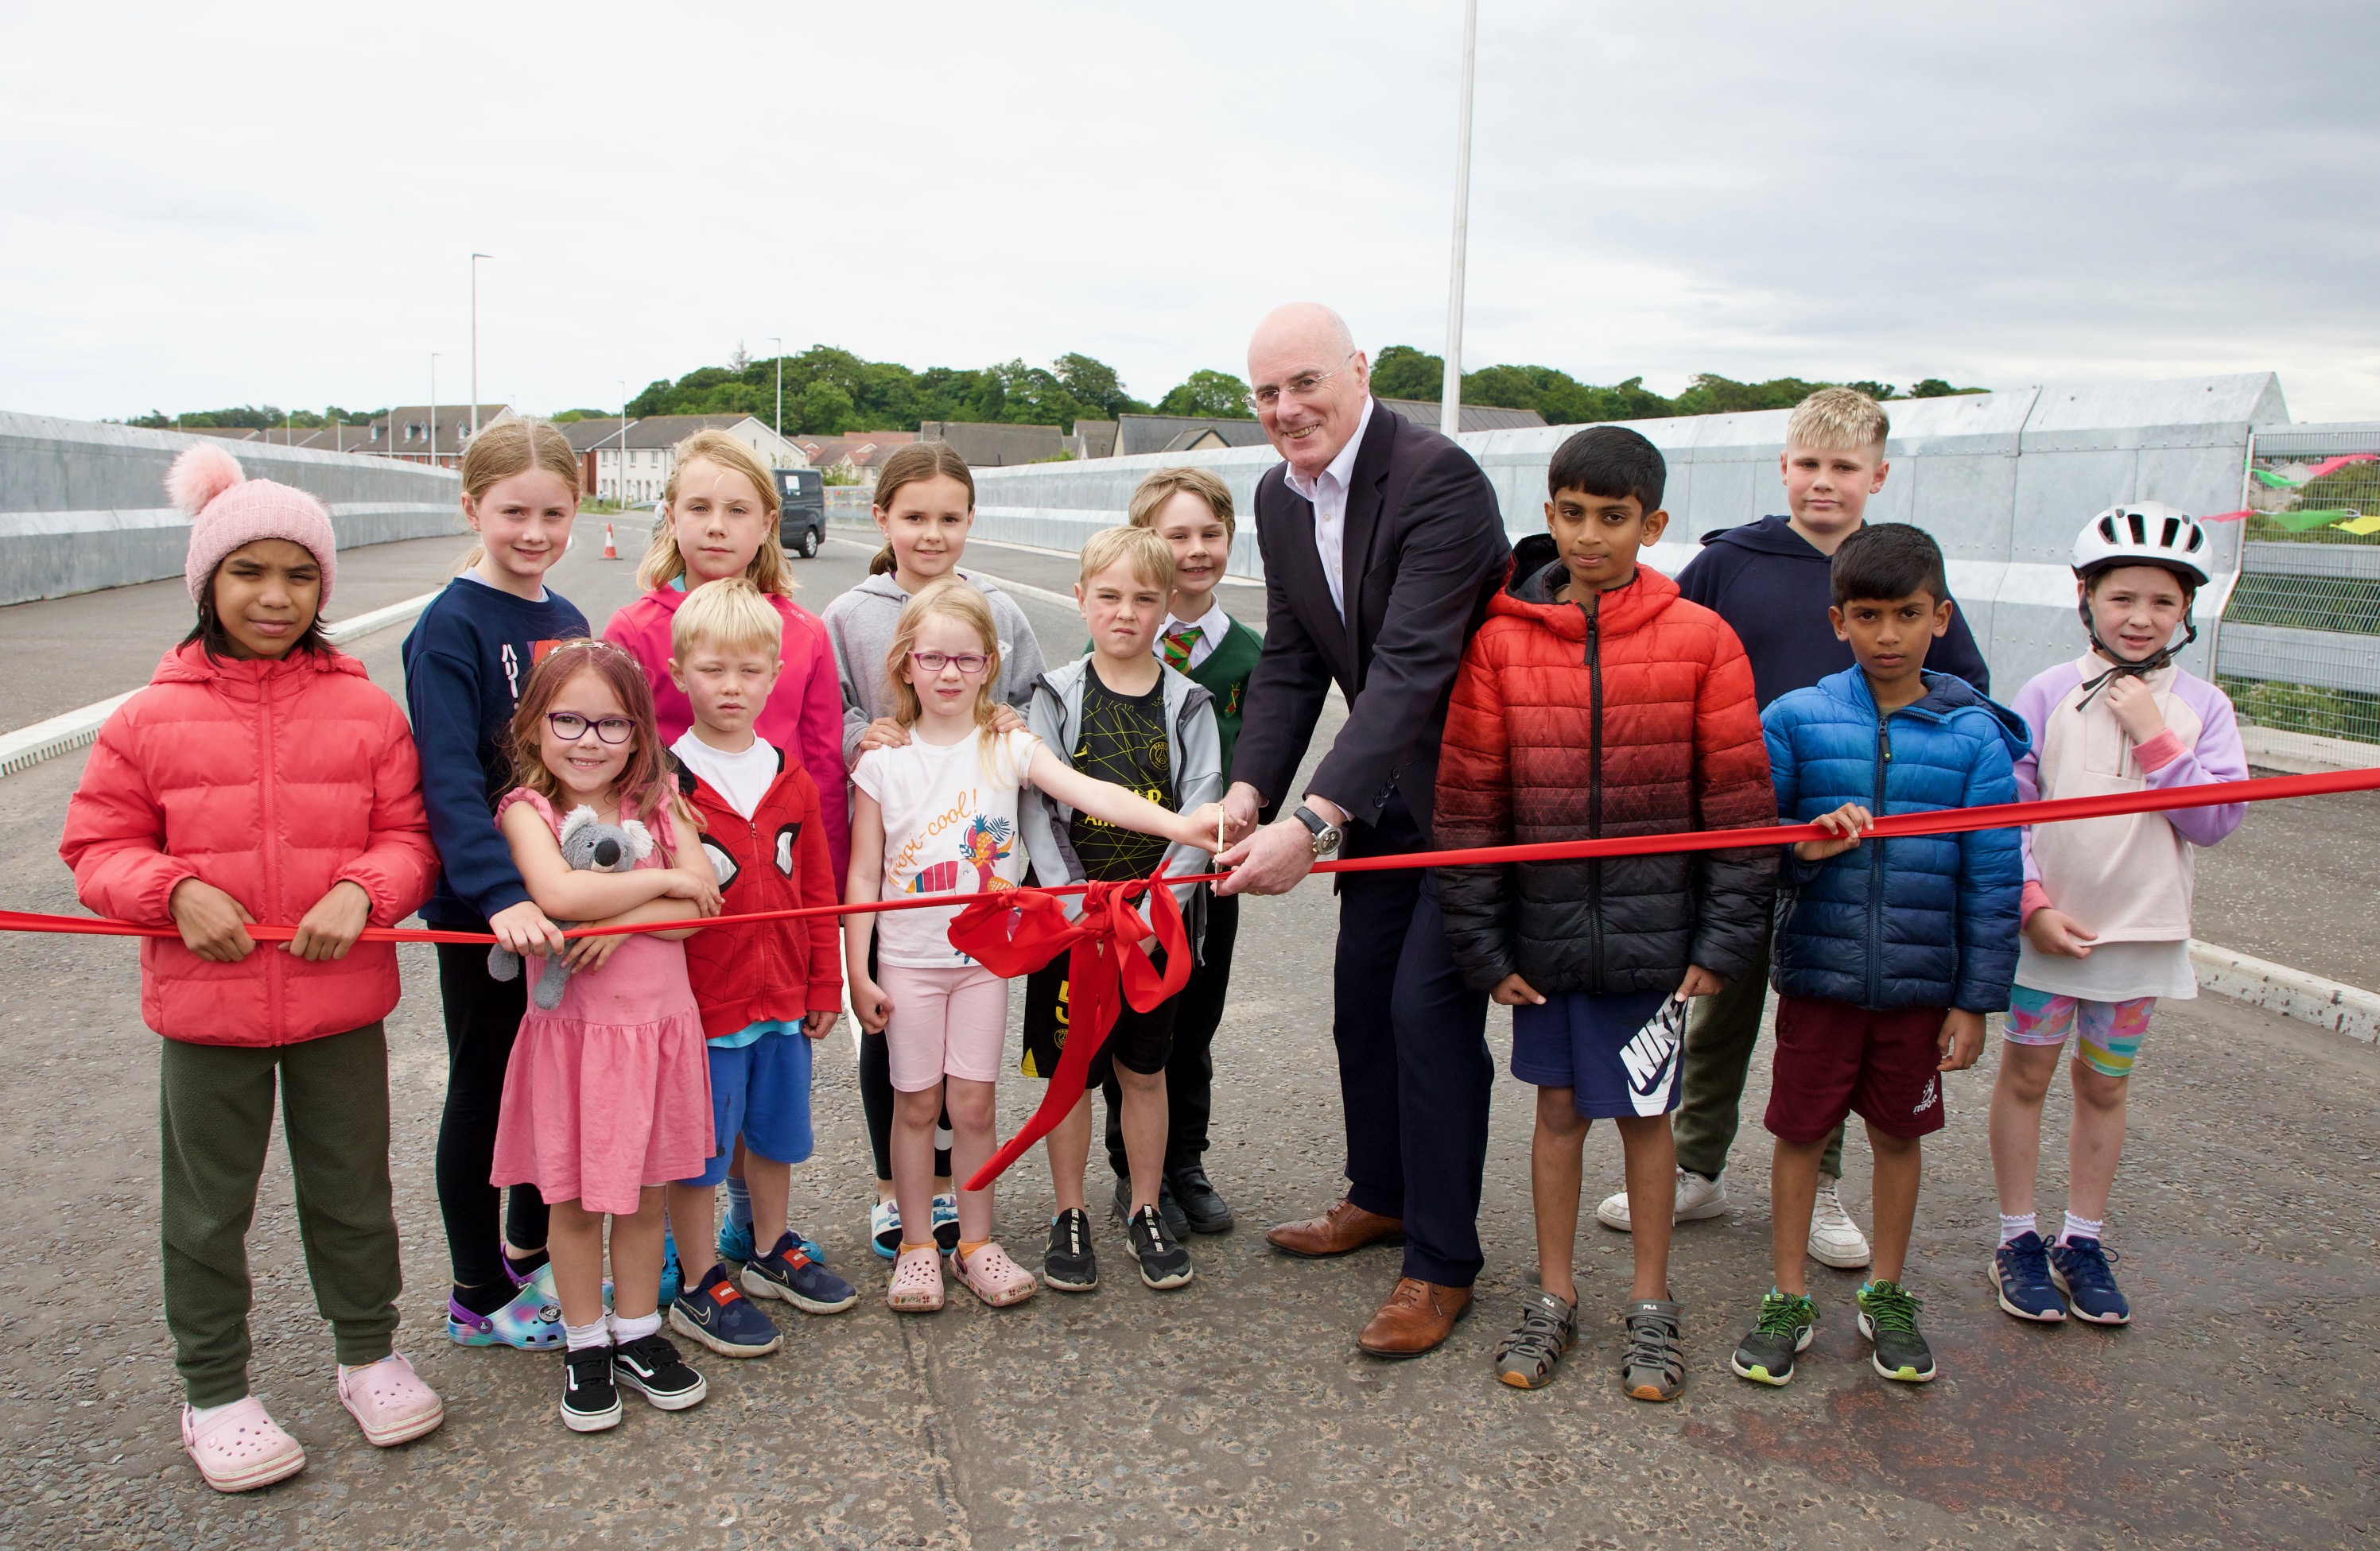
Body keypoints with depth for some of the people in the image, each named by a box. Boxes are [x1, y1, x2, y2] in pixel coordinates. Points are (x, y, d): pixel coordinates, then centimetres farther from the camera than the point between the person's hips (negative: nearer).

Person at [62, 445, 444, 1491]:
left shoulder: (368, 710, -2)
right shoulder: (151, 717, -4)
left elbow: (409, 834, 0)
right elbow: (100, 846, 0)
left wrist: (362, 892, -19)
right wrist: (176, 891, -18)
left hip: (342, 999, 1)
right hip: (206, 1005, 0)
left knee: (353, 1190, 16)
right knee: (208, 1206, 13)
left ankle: (369, 1353, 37)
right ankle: (213, 1390, 32)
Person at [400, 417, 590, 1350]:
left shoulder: (568, 621, 6)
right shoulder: (450, 627, -15)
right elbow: (448, 778, -25)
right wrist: (501, 894, -37)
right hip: (481, 906, -6)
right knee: (483, 1090, 7)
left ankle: (531, 1254, 36)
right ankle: (478, 1299, 23)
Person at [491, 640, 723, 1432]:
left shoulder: (657, 803, 4)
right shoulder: (527, 809, -7)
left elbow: (701, 901, -7)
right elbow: (558, 893, -26)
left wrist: (620, 918, -21)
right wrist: (658, 881, -14)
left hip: (660, 1024, 3)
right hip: (573, 1029, -3)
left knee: (646, 1191, 13)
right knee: (575, 1197, 9)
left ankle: (638, 1332, 29)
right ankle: (585, 1346, 25)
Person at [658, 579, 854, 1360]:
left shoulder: (792, 779, 4)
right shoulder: (664, 781, -12)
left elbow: (817, 889, 9)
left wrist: (825, 983, 9)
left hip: (782, 998, 5)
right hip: (701, 1002, -5)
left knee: (775, 1131, 19)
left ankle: (771, 1252, 39)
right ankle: (699, 1286, 23)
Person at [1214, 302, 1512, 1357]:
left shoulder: (1438, 478, -26)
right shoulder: (1279, 496, 1)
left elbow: (1413, 666, -34)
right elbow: (1289, 664, 2)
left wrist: (1312, 820, -41)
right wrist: (1247, 790, -13)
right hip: (1385, 783, 8)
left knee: (1428, 1002, -8)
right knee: (1361, 989, 15)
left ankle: (1442, 1262, 8)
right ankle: (1381, 1195, 37)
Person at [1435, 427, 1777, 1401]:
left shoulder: (1699, 639, -5)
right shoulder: (1502, 640, -4)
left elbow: (1740, 799, -3)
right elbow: (1468, 800, -1)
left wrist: (1724, 940, -5)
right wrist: (1482, 943, -3)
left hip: (1652, 931, -1)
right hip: (1546, 931, 1)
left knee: (1644, 1111, 11)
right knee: (1559, 1105, 14)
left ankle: (1650, 1303, 29)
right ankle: (1553, 1296, 30)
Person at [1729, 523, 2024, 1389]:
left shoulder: (1975, 735, -4)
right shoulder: (1795, 718, -5)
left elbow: (1993, 879, -1)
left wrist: (1976, 999, -2)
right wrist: (1803, 844, -23)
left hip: (1920, 981, 1)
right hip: (1817, 969, 0)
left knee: (1899, 1134, 15)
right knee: (1799, 1131, 9)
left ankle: (1886, 1299, 34)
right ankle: (1789, 1300, 26)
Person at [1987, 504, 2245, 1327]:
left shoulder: (2201, 706, -1)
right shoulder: (2048, 695, -7)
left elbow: (2214, 821, -8)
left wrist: (2154, 738, -16)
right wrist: (2032, 904, -12)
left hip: (2141, 930, 2)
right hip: (2044, 927, -2)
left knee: (2104, 1087, 13)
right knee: (2026, 1075, 8)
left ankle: (2083, 1243, 26)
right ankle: (2018, 1239, 21)